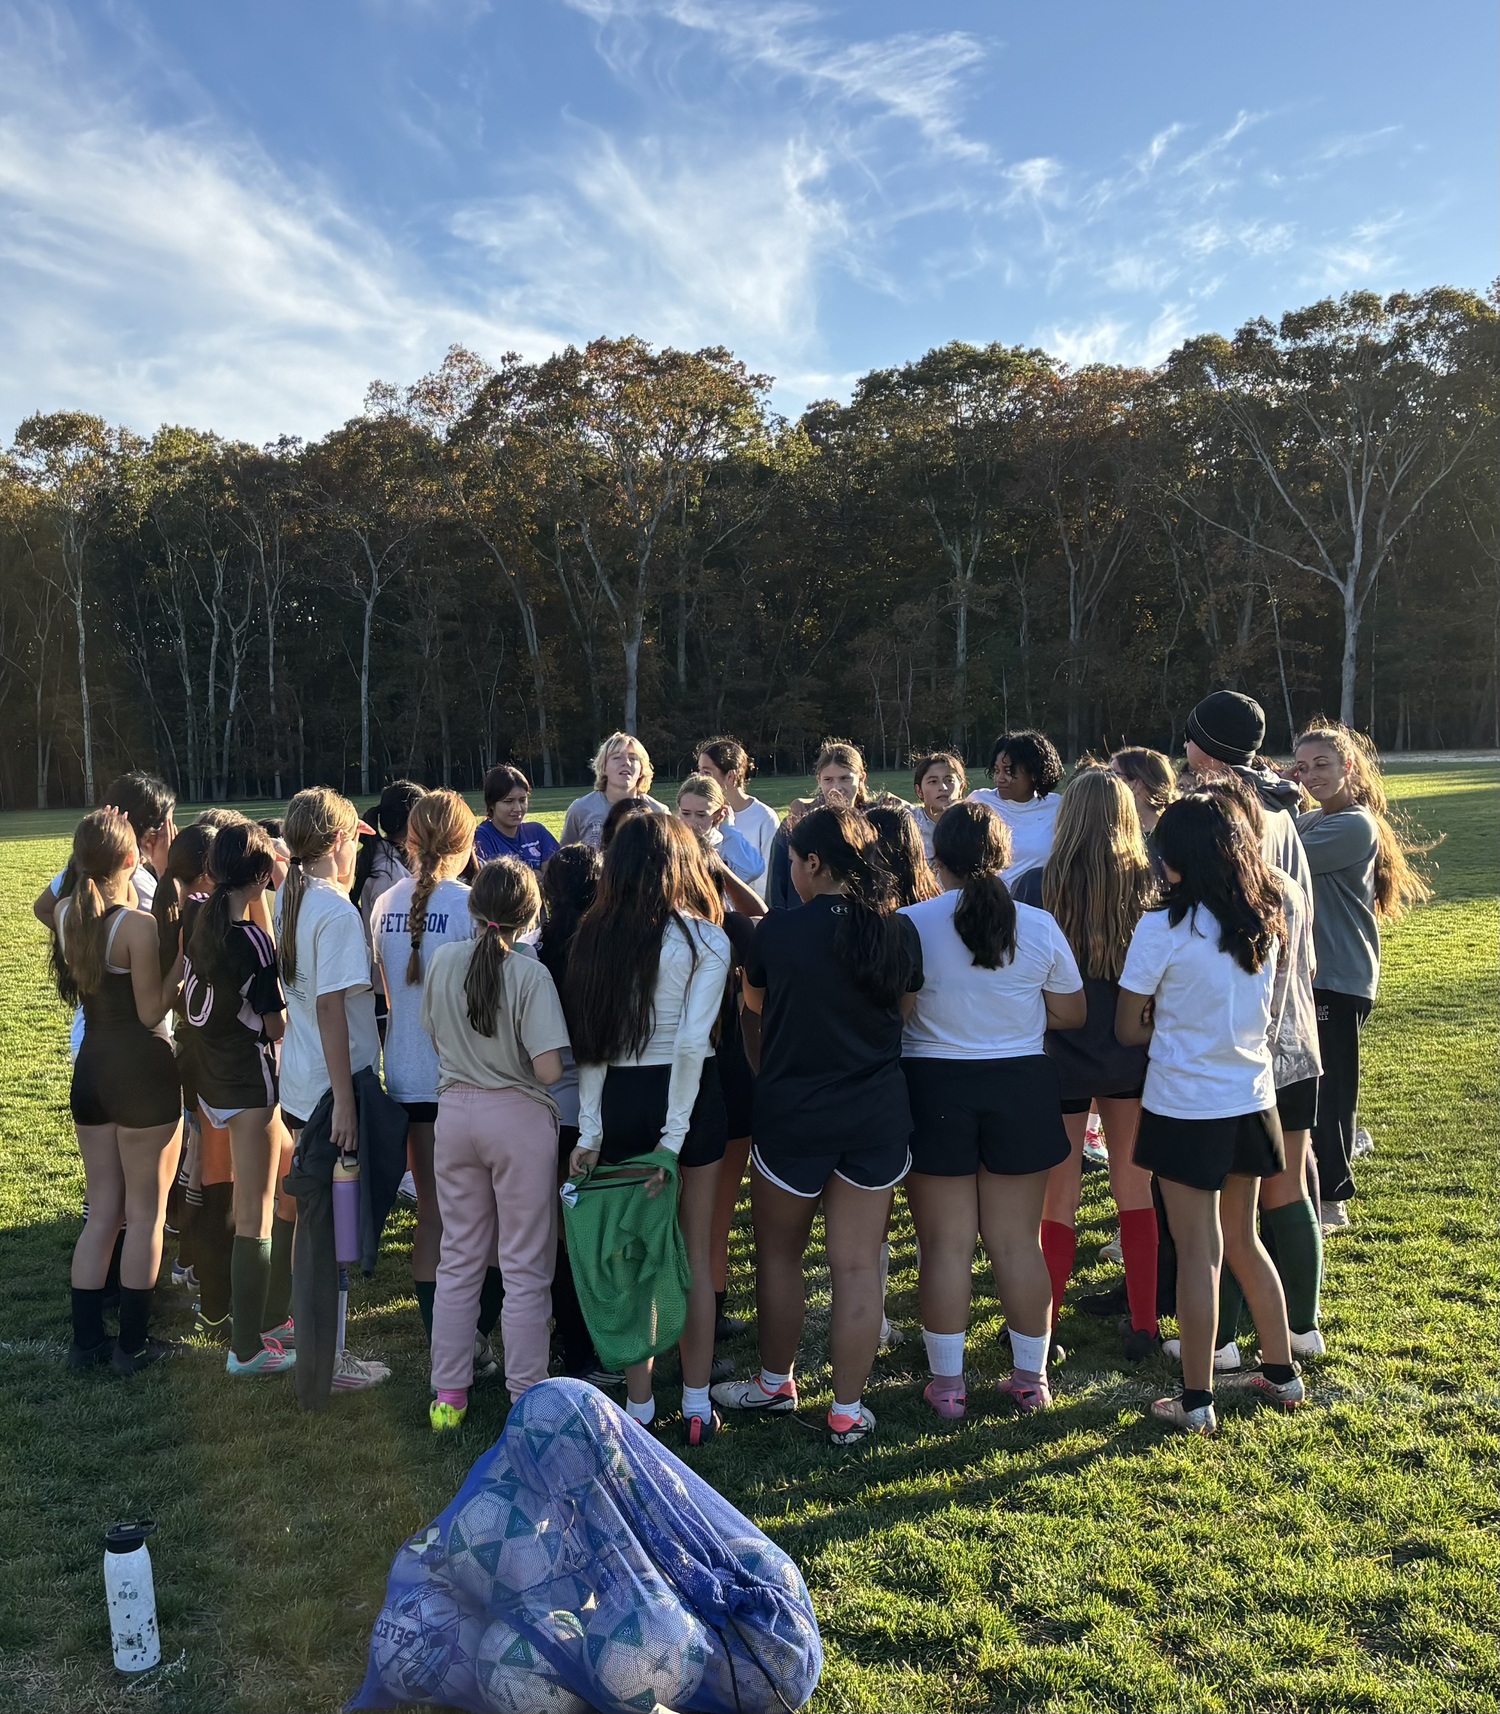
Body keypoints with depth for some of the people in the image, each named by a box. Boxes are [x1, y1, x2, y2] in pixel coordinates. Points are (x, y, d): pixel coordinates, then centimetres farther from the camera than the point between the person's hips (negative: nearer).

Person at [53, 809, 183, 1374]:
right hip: (143, 1071, -7)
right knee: (146, 1211, 7)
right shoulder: (138, 925, -19)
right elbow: (152, 1011, -15)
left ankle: (86, 1340, 22)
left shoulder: (64, 914, 1)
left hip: (90, 1067, 7)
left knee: (103, 1209, 17)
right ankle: (133, 1345, 15)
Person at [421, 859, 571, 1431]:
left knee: (458, 1258, 16)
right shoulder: (530, 974, -18)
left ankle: (448, 1394, 24)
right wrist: (513, 1055, 1)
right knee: (525, 1267, 7)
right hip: (519, 1117, -4)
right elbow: (548, 1068, -20)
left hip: (454, 1111, 5)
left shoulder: (442, 960, -3)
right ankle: (526, 1399, 15)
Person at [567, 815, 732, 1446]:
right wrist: (675, 1133, -15)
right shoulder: (705, 938, -10)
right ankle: (696, 1406, 20)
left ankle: (638, 1407, 21)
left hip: (619, 1100, 3)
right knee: (694, 1252, 10)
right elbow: (693, 1041, -17)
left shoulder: (595, 936, 0)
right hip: (689, 1098, -2)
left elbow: (589, 1042, -2)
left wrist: (590, 1130, -1)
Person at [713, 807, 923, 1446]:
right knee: (858, 1265, 9)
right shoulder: (899, 932, -4)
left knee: (779, 1254, 18)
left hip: (791, 1117, -3)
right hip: (877, 1117, 3)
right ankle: (847, 1410, 19)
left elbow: (755, 1003, 6)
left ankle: (774, 1383, 34)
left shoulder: (779, 930, -13)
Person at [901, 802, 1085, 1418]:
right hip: (1021, 1089, 2)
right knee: (1018, 1241, 13)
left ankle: (947, 1382, 18)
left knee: (945, 1243, 9)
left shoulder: (909, 924, -12)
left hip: (934, 1090, -2)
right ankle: (1031, 1376, 25)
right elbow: (1070, 1015, 3)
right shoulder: (1038, 926, -5)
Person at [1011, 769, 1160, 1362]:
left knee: (1059, 1198, 10)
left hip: (1060, 1056, -2)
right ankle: (1143, 1325, 26)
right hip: (1133, 1058, 2)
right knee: (1134, 1187, 16)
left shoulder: (1036, 886, -14)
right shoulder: (1150, 885, -8)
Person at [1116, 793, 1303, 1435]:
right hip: (1251, 1099, 6)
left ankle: (1196, 1402, 14)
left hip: (1184, 1106, -6)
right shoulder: (1264, 919, 0)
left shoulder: (1163, 927, -17)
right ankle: (1281, 1373, 32)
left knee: (1199, 1253, 3)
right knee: (1243, 1240, 21)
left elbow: (1128, 1030, -10)